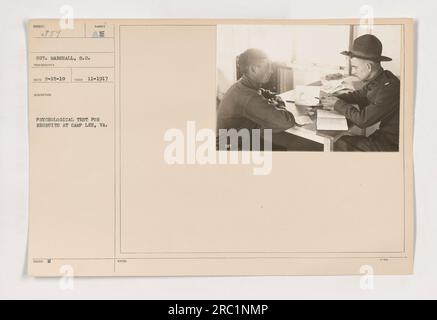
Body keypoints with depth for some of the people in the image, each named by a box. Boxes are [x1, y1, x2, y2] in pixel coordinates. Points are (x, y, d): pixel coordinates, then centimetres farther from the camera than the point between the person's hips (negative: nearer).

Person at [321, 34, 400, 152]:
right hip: (383, 135, 8)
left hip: (392, 145, -8)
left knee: (340, 145, -13)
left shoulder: (389, 89, -27)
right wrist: (335, 99, 2)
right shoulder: (377, 80, 1)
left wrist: (338, 104, -12)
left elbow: (363, 120, -25)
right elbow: (359, 95, 19)